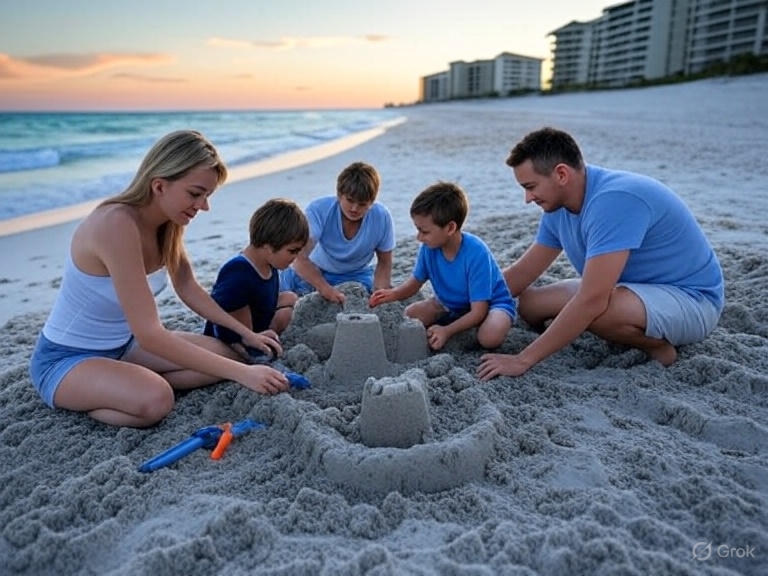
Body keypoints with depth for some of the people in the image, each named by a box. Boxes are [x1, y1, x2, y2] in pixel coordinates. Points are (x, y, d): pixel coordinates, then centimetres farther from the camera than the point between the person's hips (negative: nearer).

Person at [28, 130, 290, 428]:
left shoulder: (168, 222, -7)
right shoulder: (117, 225, -33)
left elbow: (188, 288, 8)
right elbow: (150, 335, -35)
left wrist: (246, 333, 2)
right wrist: (241, 372, -34)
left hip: (123, 344, 8)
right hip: (64, 359, -8)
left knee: (224, 354, -3)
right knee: (155, 400, -34)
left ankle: (106, 387, 3)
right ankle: (80, 398, -2)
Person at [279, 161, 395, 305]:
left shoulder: (382, 217, -22)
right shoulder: (318, 209, -29)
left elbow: (384, 263, -8)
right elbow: (300, 259, -36)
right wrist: (325, 289, -51)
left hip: (356, 275, 1)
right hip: (312, 271, -1)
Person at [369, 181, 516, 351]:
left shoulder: (476, 253, -33)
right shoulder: (428, 247, -18)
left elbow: (478, 311, -29)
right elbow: (416, 281, 0)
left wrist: (447, 331, -38)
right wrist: (394, 293, -21)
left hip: (491, 304, -5)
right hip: (450, 303, 6)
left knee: (489, 338, -35)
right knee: (410, 315, -13)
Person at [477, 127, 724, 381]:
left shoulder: (613, 200, -31)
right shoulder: (558, 207, -3)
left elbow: (592, 301, -36)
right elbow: (521, 273, 6)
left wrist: (523, 360, -32)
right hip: (636, 287, 8)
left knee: (600, 311, -39)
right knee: (529, 303, 1)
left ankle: (658, 347, -8)